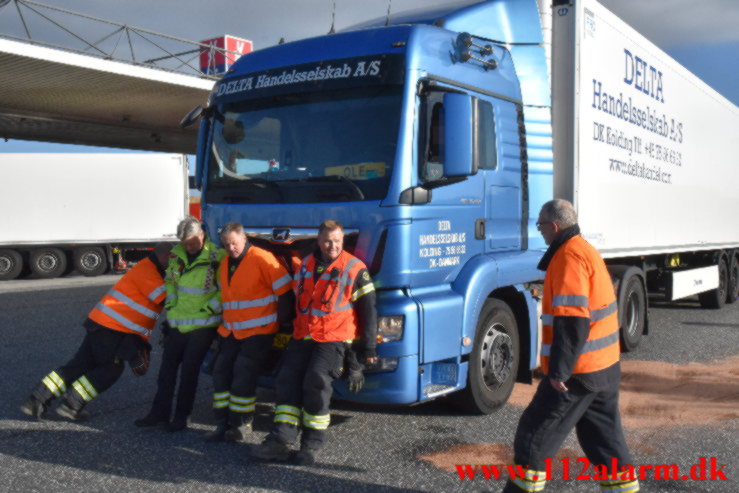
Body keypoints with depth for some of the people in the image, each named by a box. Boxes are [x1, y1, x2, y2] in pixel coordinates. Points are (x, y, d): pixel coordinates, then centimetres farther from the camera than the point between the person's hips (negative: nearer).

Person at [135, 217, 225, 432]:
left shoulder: (216, 257, -13)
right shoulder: (176, 254, 5)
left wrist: (211, 307, -12)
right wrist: (170, 301, 10)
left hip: (202, 325, -5)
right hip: (178, 323, 6)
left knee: (189, 372, -1)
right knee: (167, 368, 8)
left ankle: (181, 417, 10)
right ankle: (159, 413, 18)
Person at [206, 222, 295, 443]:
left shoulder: (262, 259, -13)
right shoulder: (225, 265, 13)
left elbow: (285, 290, -12)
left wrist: (283, 320, -8)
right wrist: (224, 323, 22)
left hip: (258, 331, -8)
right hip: (230, 331, 8)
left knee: (243, 377, -10)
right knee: (221, 373, 3)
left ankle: (241, 424, 5)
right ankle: (223, 424, 11)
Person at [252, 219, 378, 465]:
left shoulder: (355, 268, -4)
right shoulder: (306, 264, 13)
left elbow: (368, 310, -2)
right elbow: (295, 298, 26)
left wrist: (368, 348, -4)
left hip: (333, 339, -6)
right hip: (301, 338, 6)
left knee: (316, 381, -20)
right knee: (287, 380, -5)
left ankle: (312, 443, -6)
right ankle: (280, 440, -3)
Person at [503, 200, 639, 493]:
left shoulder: (569, 257, -18)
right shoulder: (587, 251, 14)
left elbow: (572, 320, -26)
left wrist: (559, 370, -23)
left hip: (577, 372, -10)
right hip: (606, 368, 10)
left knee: (535, 433, 2)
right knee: (604, 435, 18)